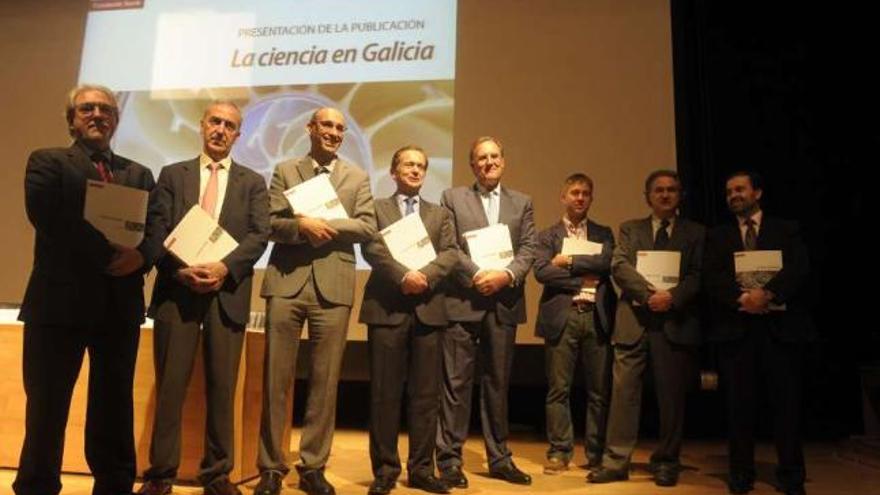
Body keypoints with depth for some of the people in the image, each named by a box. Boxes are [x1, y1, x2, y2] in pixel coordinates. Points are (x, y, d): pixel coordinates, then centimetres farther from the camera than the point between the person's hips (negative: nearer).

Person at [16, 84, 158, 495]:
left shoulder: (139, 174, 17)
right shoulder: (47, 161, 6)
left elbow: (156, 230, 5)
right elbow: (49, 219, -12)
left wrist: (140, 255, -17)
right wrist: (108, 254, -19)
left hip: (120, 304, 3)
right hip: (61, 299, -3)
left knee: (114, 406, 10)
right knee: (47, 405, 5)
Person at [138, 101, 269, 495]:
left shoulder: (252, 182, 12)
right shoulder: (172, 174, 14)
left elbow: (259, 235, 0)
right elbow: (156, 231, 4)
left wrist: (225, 266, -15)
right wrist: (179, 269, -13)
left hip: (227, 292, 0)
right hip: (176, 289, 0)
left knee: (222, 386, 4)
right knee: (170, 384, 3)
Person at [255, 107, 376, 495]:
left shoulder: (357, 177, 13)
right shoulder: (284, 171, 11)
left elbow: (368, 227, 1)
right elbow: (270, 223, 1)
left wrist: (323, 225, -10)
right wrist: (302, 224, -16)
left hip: (333, 285, 1)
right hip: (287, 281, 0)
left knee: (325, 381, 4)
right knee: (276, 379, 3)